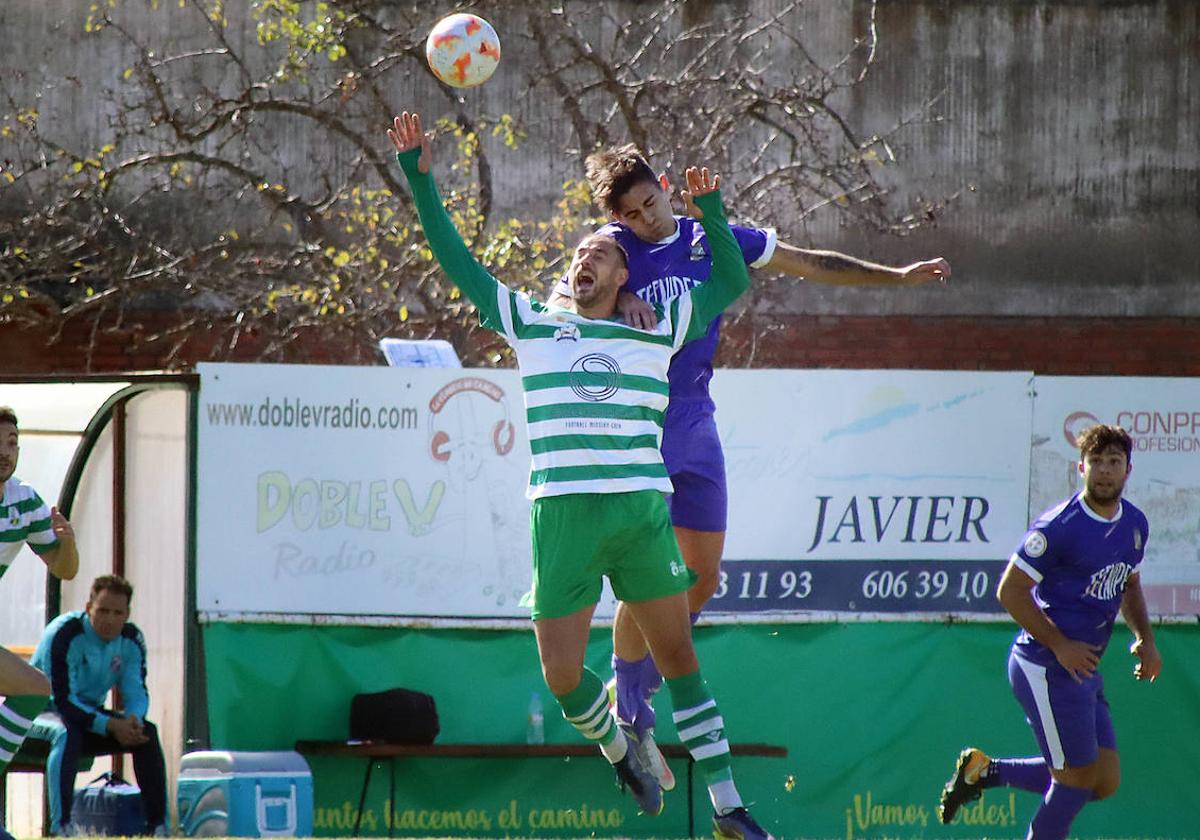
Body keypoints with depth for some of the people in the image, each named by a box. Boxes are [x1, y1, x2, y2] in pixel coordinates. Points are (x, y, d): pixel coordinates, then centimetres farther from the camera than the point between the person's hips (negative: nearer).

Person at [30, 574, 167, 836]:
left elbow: (136, 692, -5)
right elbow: (63, 699, -28)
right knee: (66, 733, -39)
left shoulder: (131, 640, -4)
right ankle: (60, 828, -46)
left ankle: (157, 826, -13)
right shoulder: (63, 635, -25)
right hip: (43, 711, -6)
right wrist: (111, 725, -36)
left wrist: (133, 719, -31)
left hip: (89, 713, 6)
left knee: (147, 732, -15)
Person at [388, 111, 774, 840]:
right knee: (561, 675, -3)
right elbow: (456, 262, 15)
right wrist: (420, 178, 12)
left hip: (643, 512, 0)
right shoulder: (531, 324, 14)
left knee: (679, 655, 1)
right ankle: (617, 746, 29)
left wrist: (712, 213, 14)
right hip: (562, 518, 0)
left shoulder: (659, 331, 15)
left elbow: (732, 282, 25)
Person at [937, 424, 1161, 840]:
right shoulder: (1059, 526, -16)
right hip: (1046, 668, -8)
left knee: (1105, 783, 8)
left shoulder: (1135, 524, 8)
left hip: (1084, 669, 8)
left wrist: (1145, 639, 8)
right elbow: (1011, 591, -14)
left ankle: (984, 770, 18)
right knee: (1077, 779, -5)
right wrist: (1061, 646, -19)